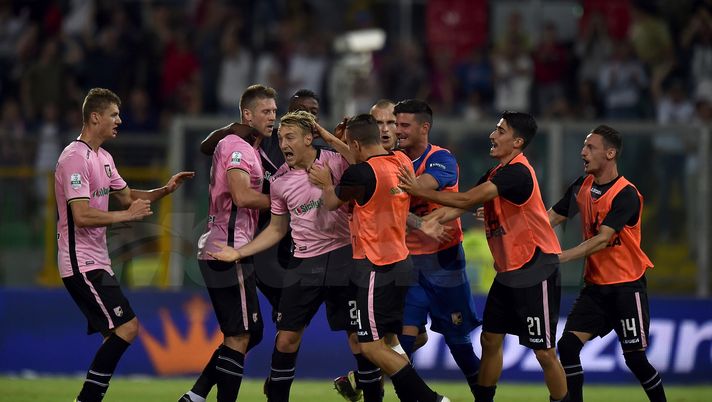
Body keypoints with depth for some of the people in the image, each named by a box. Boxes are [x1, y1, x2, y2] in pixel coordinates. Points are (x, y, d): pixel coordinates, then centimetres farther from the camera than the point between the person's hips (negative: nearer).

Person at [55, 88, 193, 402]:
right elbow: (82, 216, -24)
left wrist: (165, 190, 9)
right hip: (82, 263, -11)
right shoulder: (75, 158, -16)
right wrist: (128, 215, -19)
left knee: (118, 332, 9)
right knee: (126, 327, -16)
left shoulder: (103, 158, 16)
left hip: (97, 262, 11)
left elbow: (127, 196, 24)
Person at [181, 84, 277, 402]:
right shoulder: (237, 146, -11)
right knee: (241, 336, -7)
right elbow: (242, 197, -21)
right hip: (229, 250, -11)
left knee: (250, 332, 14)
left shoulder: (248, 149, 21)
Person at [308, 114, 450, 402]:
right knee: (387, 341, 15)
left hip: (376, 269, -9)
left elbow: (332, 203, 0)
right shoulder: (402, 162, 5)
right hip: (400, 262, 9)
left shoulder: (361, 173, -18)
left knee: (371, 346, -7)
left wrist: (326, 182, 20)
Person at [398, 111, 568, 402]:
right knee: (490, 339, 11)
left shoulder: (517, 173, -20)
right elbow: (459, 207, 8)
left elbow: (466, 200, -23)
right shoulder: (495, 174, 11)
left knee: (544, 351, -5)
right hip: (508, 270, 9)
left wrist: (419, 191, -16)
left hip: (536, 270, -9)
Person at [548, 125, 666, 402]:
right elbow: (551, 218, 11)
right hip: (595, 285, 6)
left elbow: (602, 239, -26)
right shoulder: (583, 186, 5)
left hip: (626, 286, -6)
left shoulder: (626, 195, -18)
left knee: (634, 358, -5)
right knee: (567, 346, -7)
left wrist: (560, 257, -32)